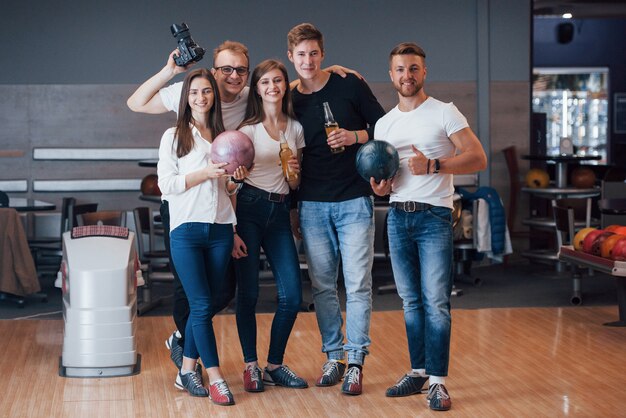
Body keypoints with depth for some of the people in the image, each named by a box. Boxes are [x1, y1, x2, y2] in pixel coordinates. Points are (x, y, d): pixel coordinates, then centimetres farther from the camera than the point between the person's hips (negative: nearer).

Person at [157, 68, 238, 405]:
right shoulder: (174, 136, 2)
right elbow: (166, 184, -7)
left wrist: (234, 229, 12)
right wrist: (207, 172, -15)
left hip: (219, 230, 4)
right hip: (187, 230, -4)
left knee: (205, 305, 6)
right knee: (201, 305, -7)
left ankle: (187, 371, 17)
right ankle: (215, 378, -3)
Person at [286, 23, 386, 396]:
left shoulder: (350, 86, -1)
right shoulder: (289, 102, 7)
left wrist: (355, 136, -15)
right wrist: (292, 207, 7)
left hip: (354, 201, -3)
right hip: (313, 206, 3)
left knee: (358, 285, -4)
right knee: (323, 286, 7)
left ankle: (355, 363, 2)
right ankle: (333, 358, 18)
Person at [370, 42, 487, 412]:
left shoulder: (445, 113, -3)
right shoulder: (383, 124, 14)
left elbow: (478, 159, -9)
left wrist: (433, 165, -20)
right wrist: (380, 187, 0)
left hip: (434, 217, -5)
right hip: (398, 217, 5)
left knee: (436, 302, -9)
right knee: (411, 301, 10)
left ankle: (438, 381, -6)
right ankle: (419, 371, 19)